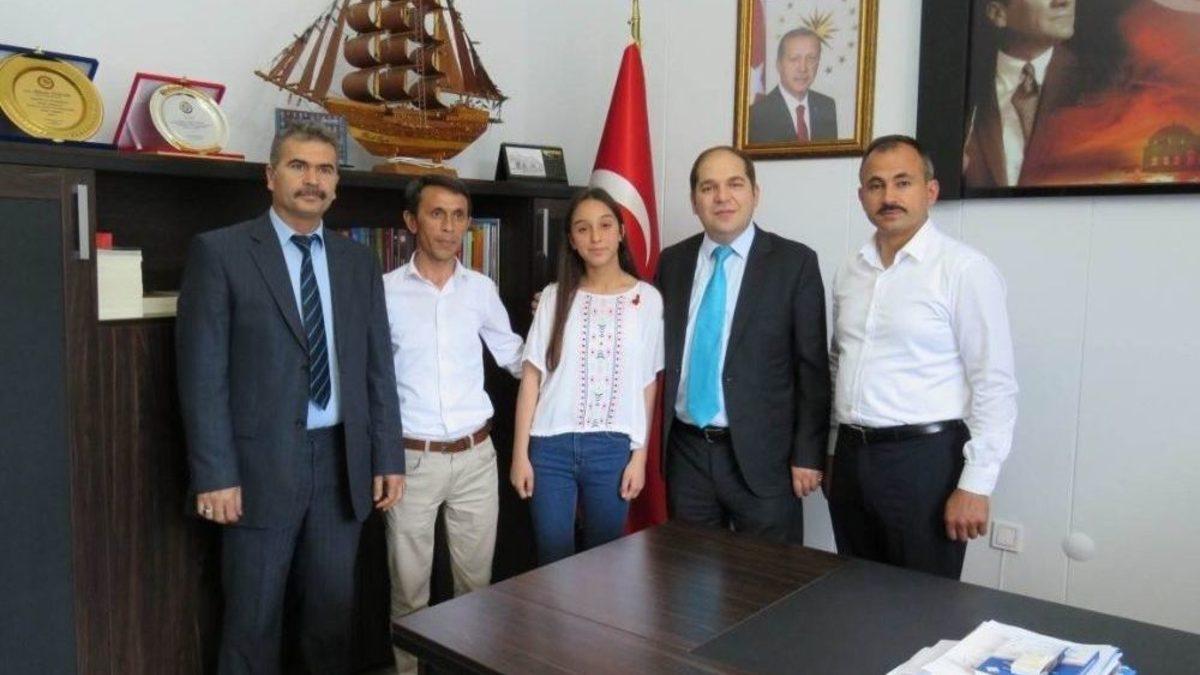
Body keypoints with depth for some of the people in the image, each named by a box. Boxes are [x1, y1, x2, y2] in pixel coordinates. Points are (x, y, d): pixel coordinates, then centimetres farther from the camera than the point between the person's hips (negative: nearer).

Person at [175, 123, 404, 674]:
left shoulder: (358, 261, 9)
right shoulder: (220, 252, -4)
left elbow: (378, 369, 9)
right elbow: (202, 373, -8)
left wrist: (389, 459, 5)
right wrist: (214, 475, -12)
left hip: (342, 462, 4)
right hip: (262, 464, -3)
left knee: (332, 614, 14)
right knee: (253, 622, 10)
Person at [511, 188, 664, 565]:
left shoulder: (648, 299, 1)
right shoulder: (556, 296, 2)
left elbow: (648, 384, 3)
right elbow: (532, 378, 2)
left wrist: (640, 455, 0)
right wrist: (520, 453, 0)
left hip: (614, 448, 0)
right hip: (552, 446, 0)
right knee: (553, 559, 8)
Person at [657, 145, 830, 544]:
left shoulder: (794, 262, -5)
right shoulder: (672, 261, 7)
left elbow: (812, 367, -5)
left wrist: (808, 454, -8)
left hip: (761, 454, -3)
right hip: (686, 452, 4)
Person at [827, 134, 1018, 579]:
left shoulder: (965, 269, -11)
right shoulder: (849, 272, 9)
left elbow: (995, 386, -12)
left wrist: (975, 485, -15)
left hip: (924, 459, -6)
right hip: (851, 457, 6)